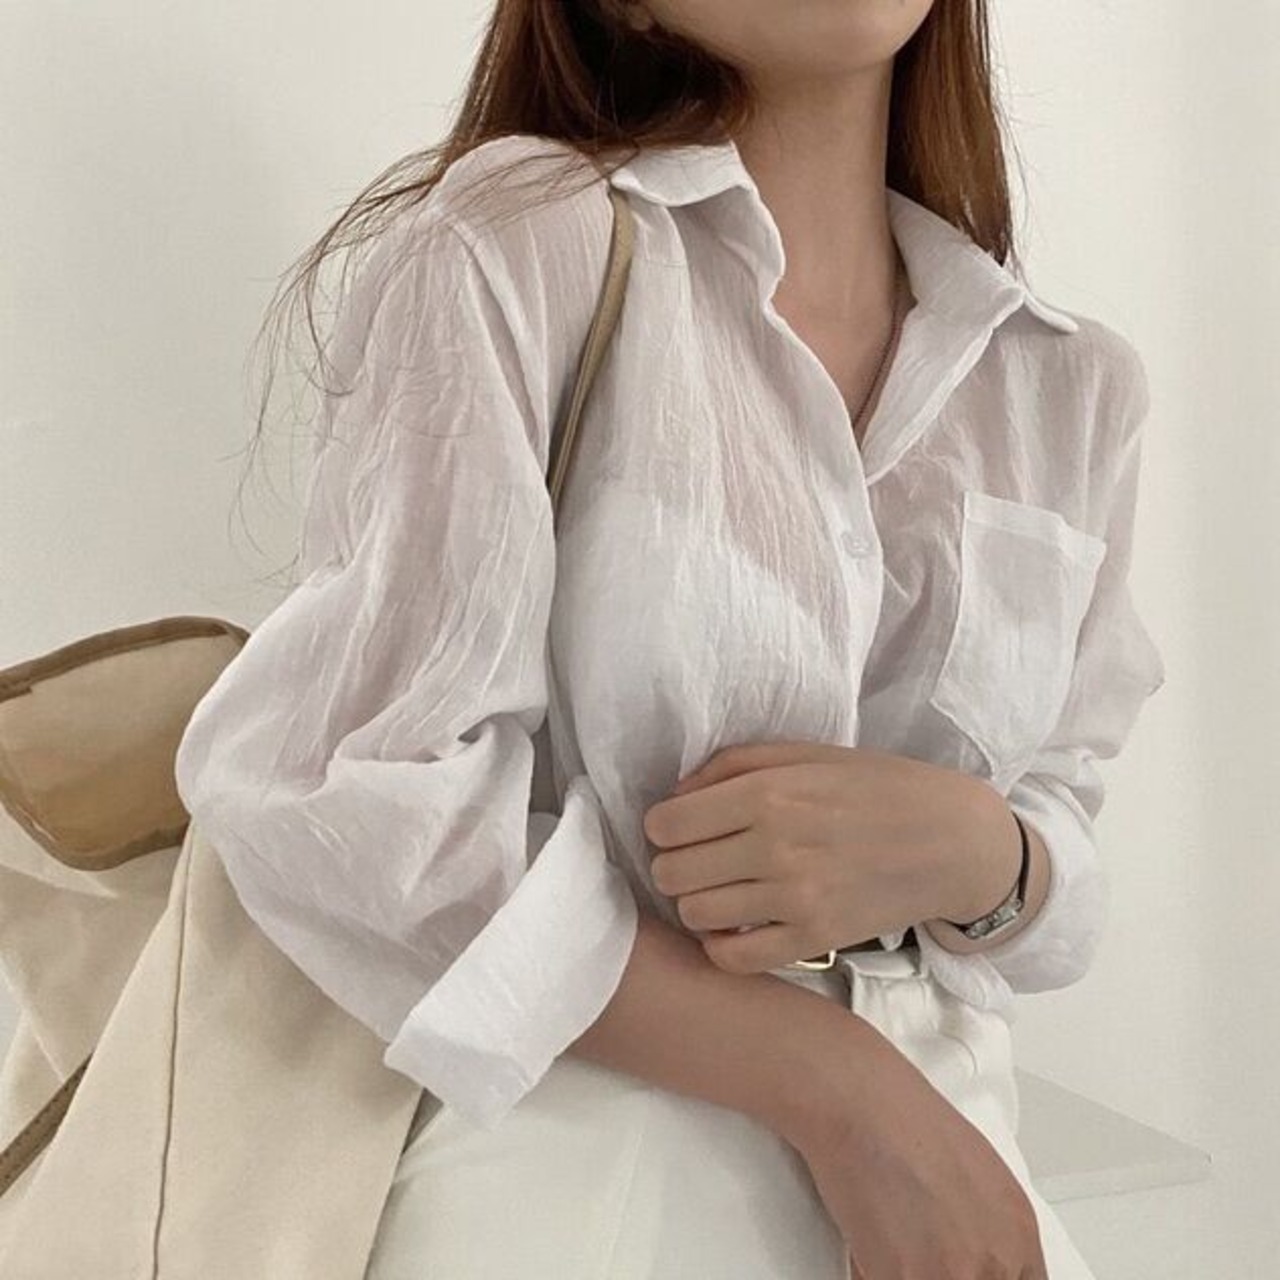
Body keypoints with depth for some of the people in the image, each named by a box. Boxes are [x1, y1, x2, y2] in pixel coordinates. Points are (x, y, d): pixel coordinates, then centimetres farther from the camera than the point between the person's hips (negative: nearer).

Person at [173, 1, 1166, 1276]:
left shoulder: (1074, 383, 3)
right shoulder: (514, 244, -11)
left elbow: (1063, 883, 6)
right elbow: (363, 811, -16)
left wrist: (971, 853, -18)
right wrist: (839, 1087, -18)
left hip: (946, 1163, 5)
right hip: (556, 1170, -4)